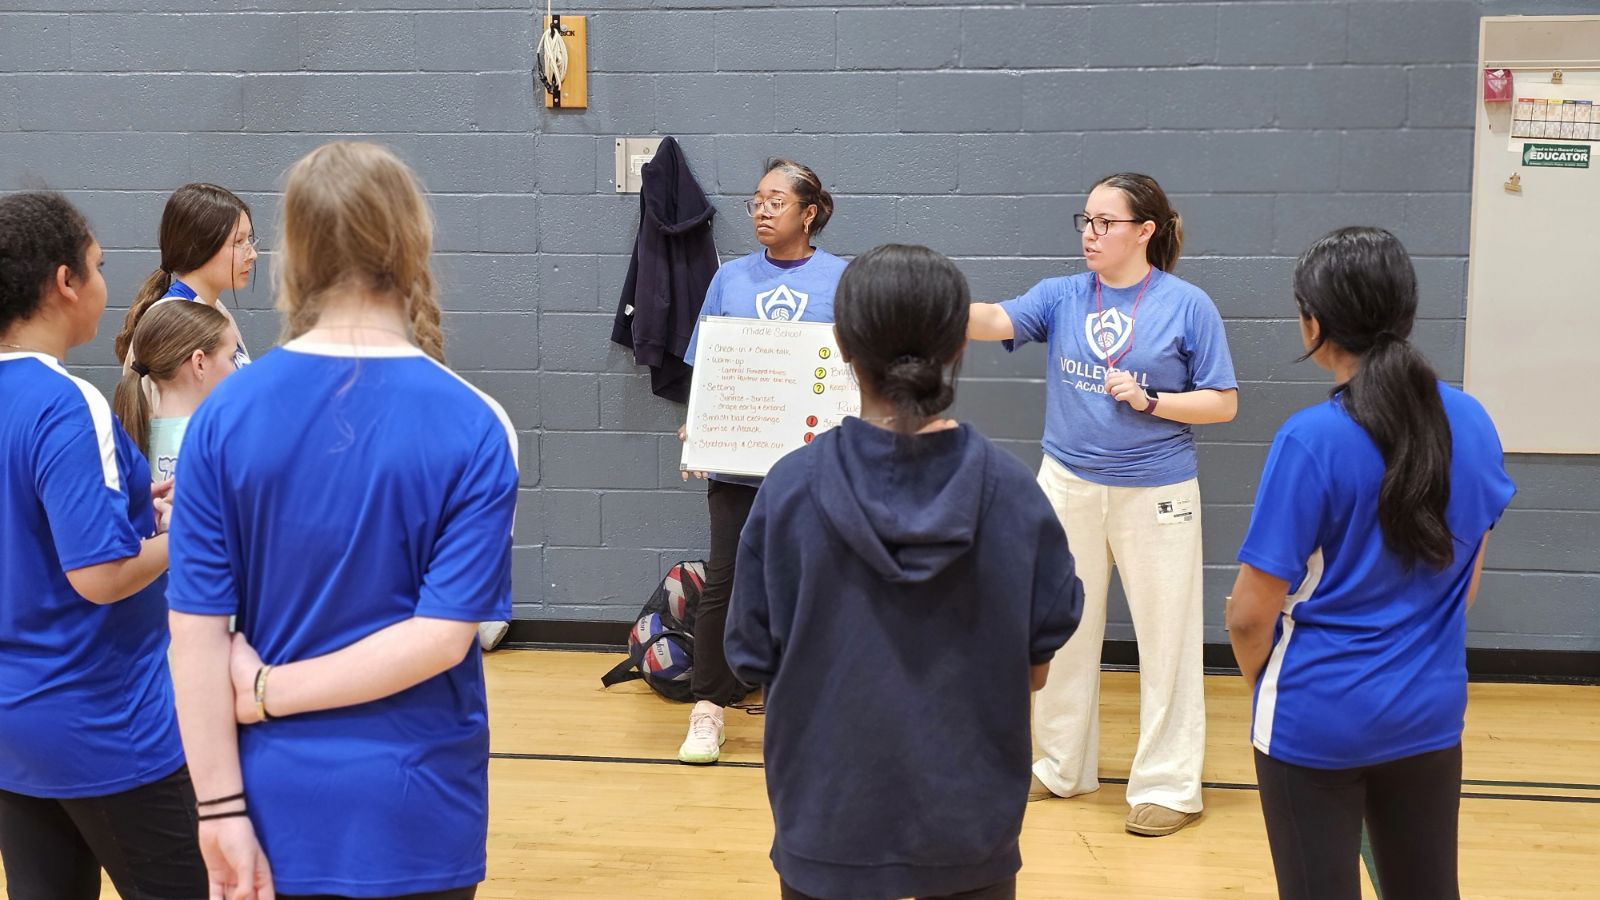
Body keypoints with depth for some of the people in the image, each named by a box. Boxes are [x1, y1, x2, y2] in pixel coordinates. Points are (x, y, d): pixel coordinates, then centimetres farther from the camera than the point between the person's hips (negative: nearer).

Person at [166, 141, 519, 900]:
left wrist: (223, 810, -4)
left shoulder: (224, 415, -7)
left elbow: (197, 630, -8)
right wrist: (275, 690, -10)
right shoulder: (473, 427, -12)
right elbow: (442, 635, -18)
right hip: (418, 807, -1)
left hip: (279, 804, 2)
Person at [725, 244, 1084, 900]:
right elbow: (1036, 667, -3)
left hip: (829, 819, 0)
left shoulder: (791, 489, -14)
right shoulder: (1011, 491, -12)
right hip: (972, 819, 1)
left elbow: (755, 659, -6)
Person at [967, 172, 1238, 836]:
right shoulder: (1063, 297, 3)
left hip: (1156, 494, -4)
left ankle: (1168, 784, 15)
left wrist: (1149, 399, -17)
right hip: (1069, 484, 4)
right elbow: (996, 321, -15)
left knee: (1165, 639, 1)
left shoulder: (1187, 306, -6)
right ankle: (1064, 766, 31)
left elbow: (1223, 404, -4)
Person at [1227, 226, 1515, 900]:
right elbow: (1467, 579, 10)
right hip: (1429, 712, 5)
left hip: (1317, 720, -5)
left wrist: (1262, 679, 5)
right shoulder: (1471, 423, -3)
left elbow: (1250, 616, -16)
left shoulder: (1311, 440, -20)